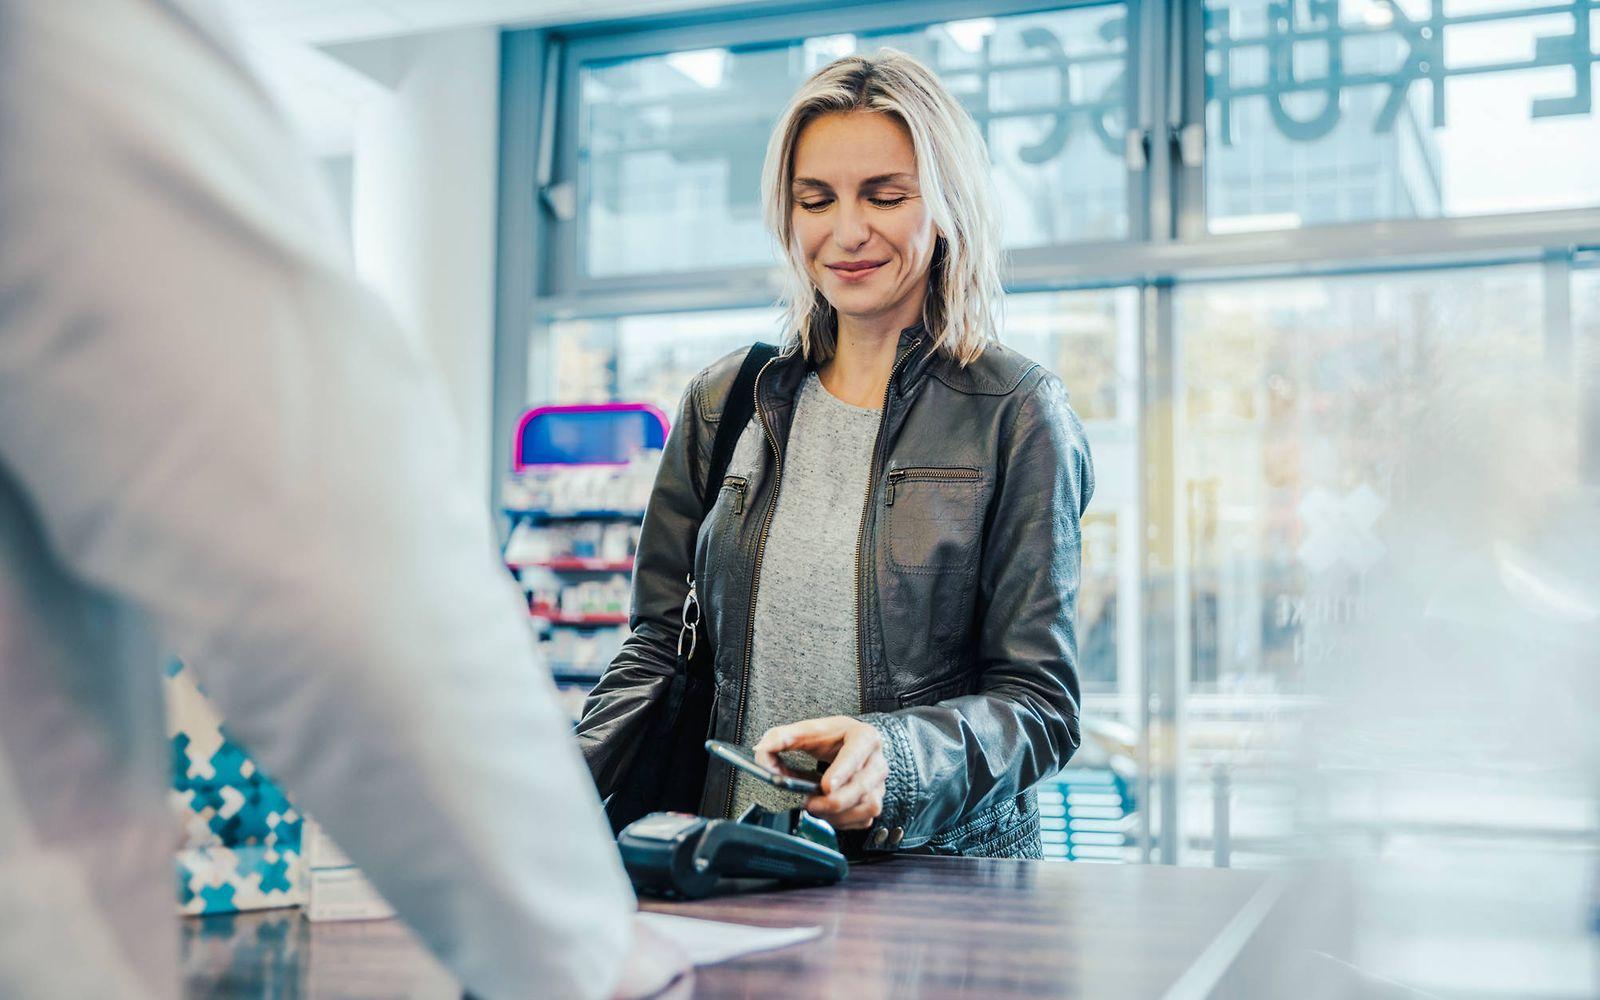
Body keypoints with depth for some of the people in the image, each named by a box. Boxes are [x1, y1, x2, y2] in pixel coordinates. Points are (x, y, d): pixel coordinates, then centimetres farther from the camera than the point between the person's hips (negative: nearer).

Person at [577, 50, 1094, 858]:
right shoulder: (722, 402, 12)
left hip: (938, 880, -3)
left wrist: (897, 755, -23)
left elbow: (1041, 700, -3)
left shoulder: (1017, 412, 1)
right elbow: (658, 648, 14)